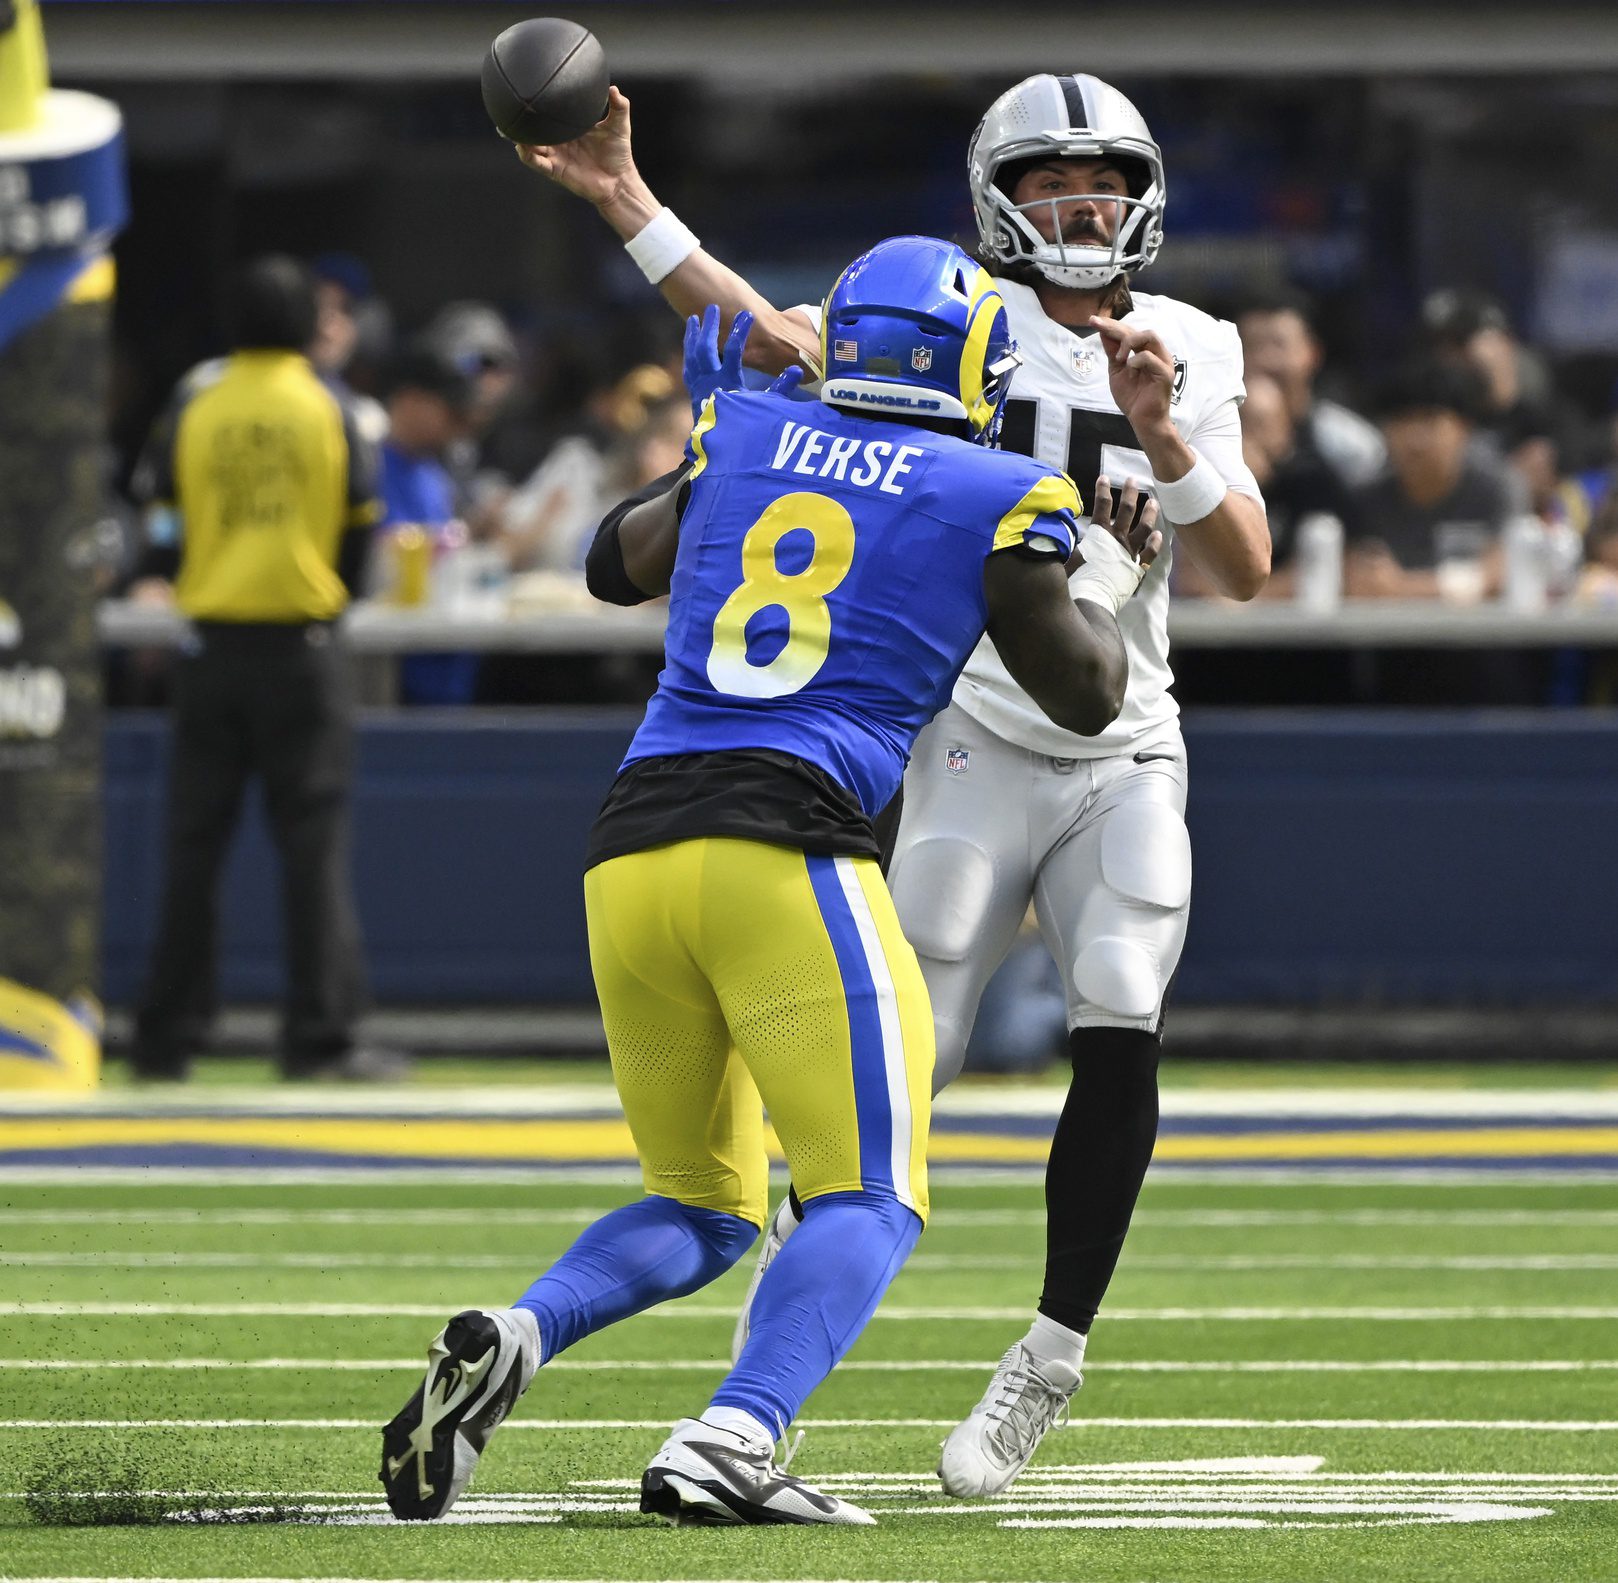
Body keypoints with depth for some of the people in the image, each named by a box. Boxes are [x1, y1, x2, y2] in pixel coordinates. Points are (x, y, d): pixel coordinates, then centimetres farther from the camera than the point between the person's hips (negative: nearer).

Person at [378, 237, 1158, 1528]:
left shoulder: (746, 437, 16)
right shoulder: (992, 501, 5)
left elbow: (617, 568, 34)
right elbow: (1086, 697, 15)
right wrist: (1111, 582, 33)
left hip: (631, 845, 5)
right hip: (783, 842, -5)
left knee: (705, 1209, 19)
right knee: (869, 1204, -3)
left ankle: (514, 1338, -9)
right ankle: (726, 1444, -28)